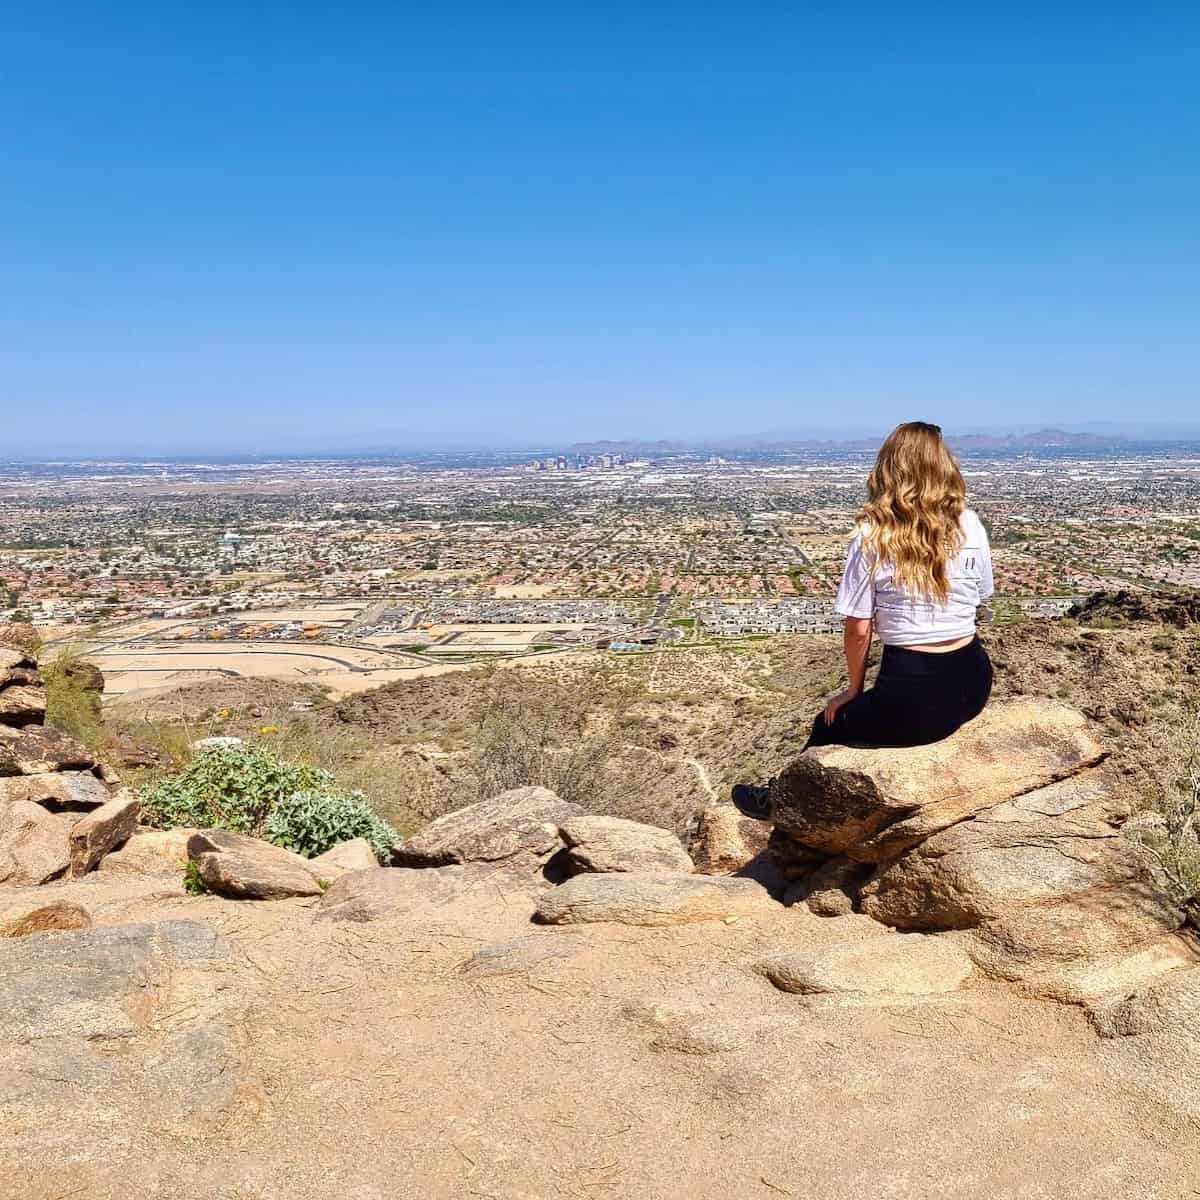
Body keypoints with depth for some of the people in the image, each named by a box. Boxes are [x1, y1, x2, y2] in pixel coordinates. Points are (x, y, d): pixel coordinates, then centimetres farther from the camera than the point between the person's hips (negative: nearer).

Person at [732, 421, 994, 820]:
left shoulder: (872, 537, -11)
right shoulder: (971, 526, 0)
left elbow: (857, 628, -9)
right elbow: (977, 601, 11)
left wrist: (854, 689, 6)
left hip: (912, 696, -5)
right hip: (972, 683, 5)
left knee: (831, 724, 23)